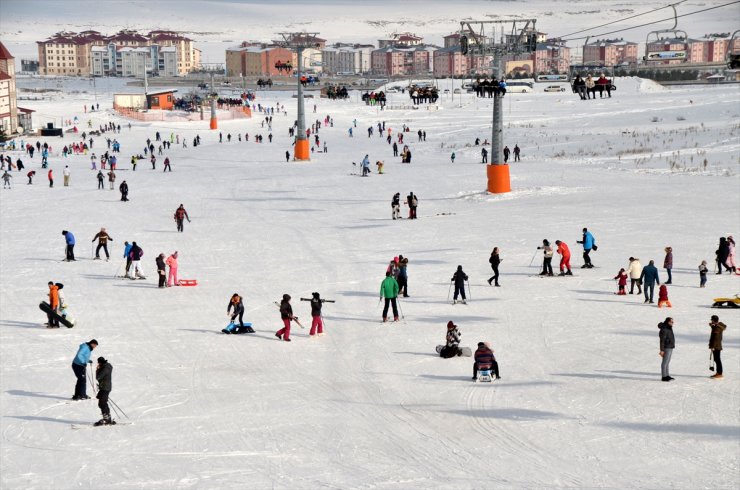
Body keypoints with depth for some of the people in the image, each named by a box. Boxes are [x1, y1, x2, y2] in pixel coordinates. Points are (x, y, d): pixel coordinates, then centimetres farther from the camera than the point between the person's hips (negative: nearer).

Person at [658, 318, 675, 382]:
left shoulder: (669, 328, 12)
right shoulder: (664, 329, -19)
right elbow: (662, 340, -21)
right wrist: (662, 350, -23)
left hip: (670, 348, 10)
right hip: (666, 348, -10)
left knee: (667, 362, 13)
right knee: (665, 362, -5)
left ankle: (667, 376, 19)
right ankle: (664, 377, -2)